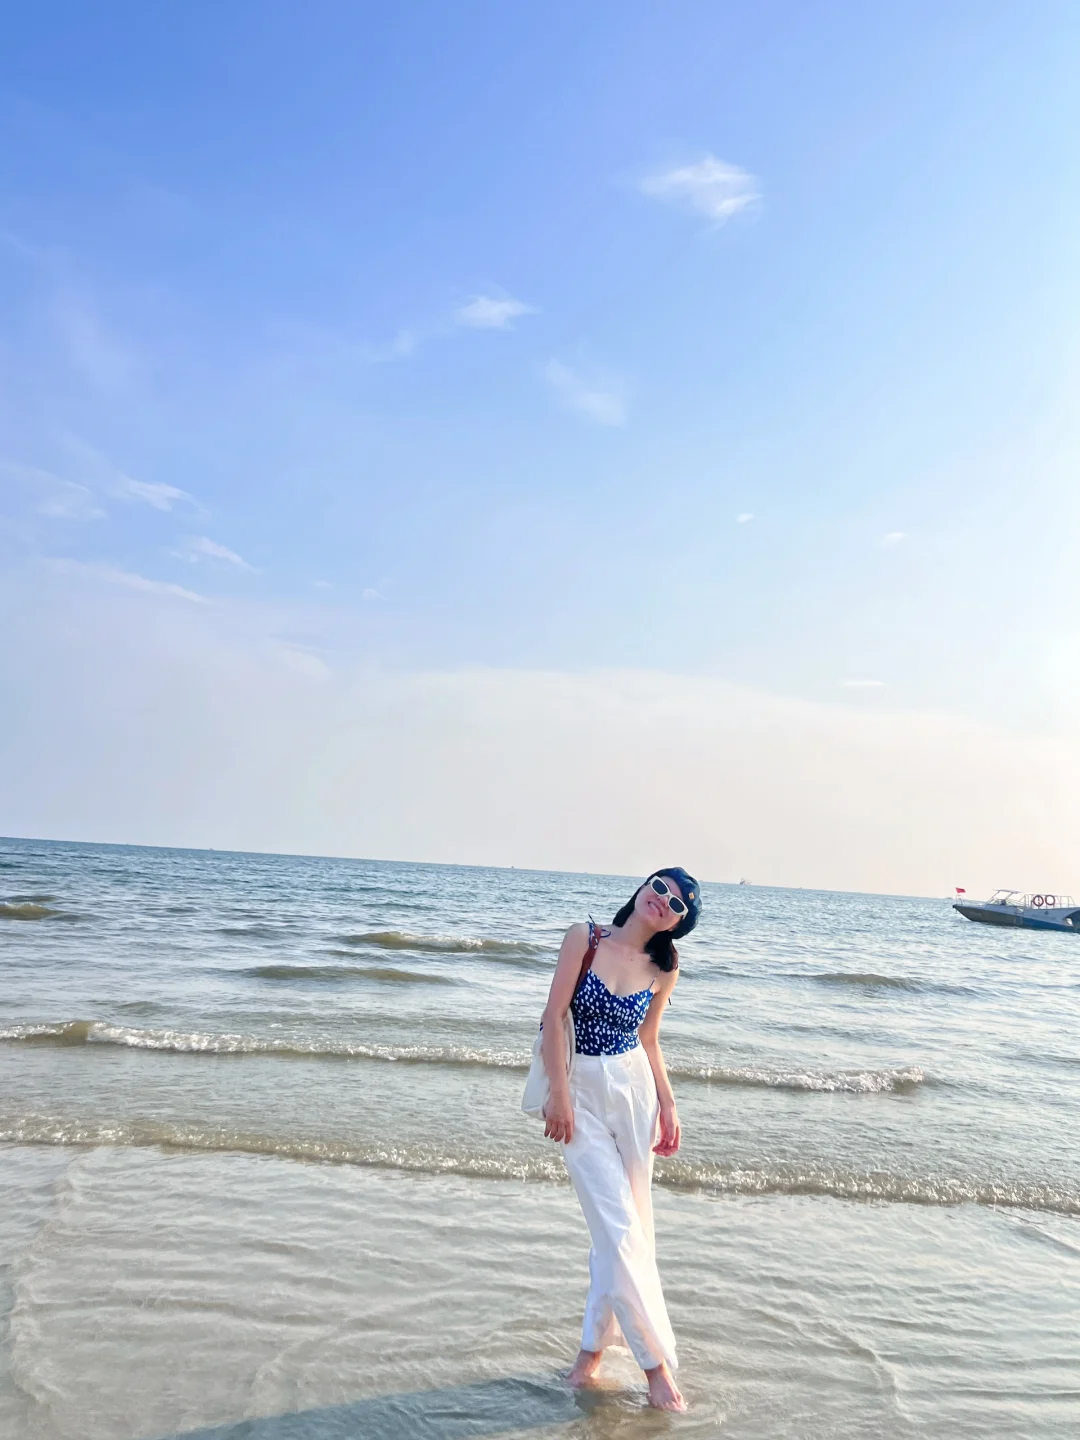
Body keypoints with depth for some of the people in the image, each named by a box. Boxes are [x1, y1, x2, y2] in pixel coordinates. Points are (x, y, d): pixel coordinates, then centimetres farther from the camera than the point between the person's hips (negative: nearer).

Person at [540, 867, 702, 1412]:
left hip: (635, 1090, 4)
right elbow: (553, 1016, -9)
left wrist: (668, 1105, 4)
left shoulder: (663, 969, 2)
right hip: (582, 1092, -3)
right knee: (619, 1228, -3)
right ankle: (656, 1360, 11)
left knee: (627, 1225, 9)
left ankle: (595, 1342, 28)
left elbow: (649, 1041, 10)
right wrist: (559, 1093, -13)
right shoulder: (584, 938, -8)